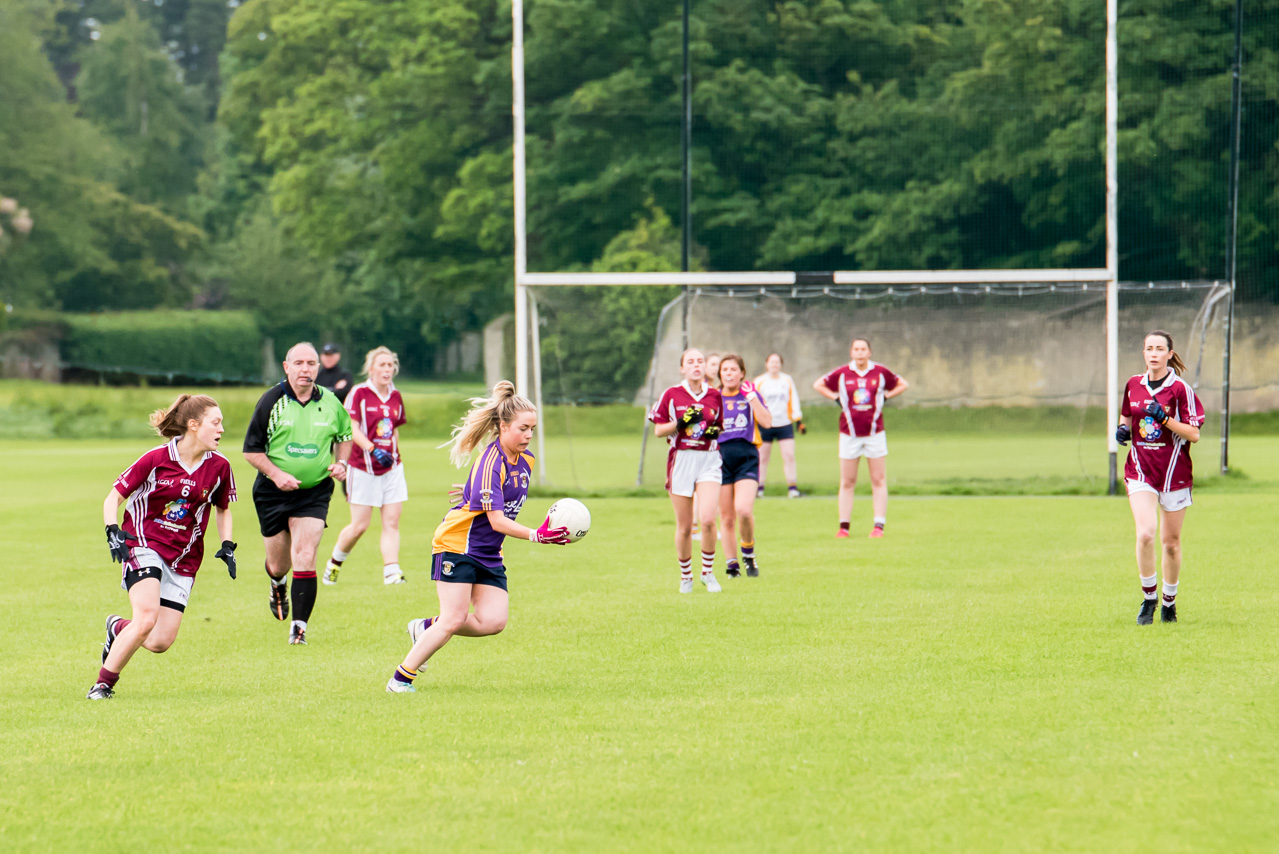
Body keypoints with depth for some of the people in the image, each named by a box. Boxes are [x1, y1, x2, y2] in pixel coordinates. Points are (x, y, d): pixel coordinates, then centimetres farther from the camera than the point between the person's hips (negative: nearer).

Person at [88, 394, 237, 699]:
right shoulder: (156, 459, -10)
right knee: (147, 617, -27)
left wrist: (227, 546, 5)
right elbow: (113, 498, -1)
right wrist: (113, 532, -18)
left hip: (184, 558, 4)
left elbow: (223, 509, 19)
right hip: (144, 545, -4)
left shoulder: (219, 466, 1)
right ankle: (104, 683, -10)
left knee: (161, 642, -6)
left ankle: (119, 629, 28)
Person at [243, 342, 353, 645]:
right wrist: (276, 474, -18)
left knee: (304, 559, -14)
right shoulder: (272, 401, -8)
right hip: (273, 493, 0)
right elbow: (251, 449, -4)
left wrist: (340, 463, -1)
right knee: (278, 563, 11)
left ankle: (299, 628, -11)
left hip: (314, 493, 0)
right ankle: (278, 586, 50)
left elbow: (345, 435, 18)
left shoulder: (331, 402, -1)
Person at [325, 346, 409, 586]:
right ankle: (335, 562, 23)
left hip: (392, 468, 5)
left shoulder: (396, 397, 9)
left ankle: (391, 571, -8)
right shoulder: (359, 393, -8)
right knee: (359, 526, -1)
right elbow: (352, 429, -15)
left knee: (392, 523, -5)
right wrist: (374, 450, -26)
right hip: (363, 467, -5)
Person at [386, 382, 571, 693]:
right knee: (454, 619, -12)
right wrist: (536, 535, -38)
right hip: (457, 543, -8)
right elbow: (497, 520, -28)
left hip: (489, 553, 8)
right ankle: (400, 678, 1)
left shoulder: (526, 460, 4)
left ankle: (427, 628, 15)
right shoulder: (490, 463, -23)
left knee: (493, 621, -6)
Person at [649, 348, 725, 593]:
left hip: (708, 460, 1)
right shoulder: (671, 395, 0)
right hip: (681, 460, -1)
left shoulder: (715, 396, 7)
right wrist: (680, 423, -15)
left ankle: (708, 572, 3)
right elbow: (658, 430, 2)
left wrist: (714, 432, -4)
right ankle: (685, 576, 23)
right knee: (684, 526, 3)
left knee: (707, 519, -17)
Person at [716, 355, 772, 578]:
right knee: (726, 518, 2)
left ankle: (748, 552, 3)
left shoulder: (751, 395, 8)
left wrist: (751, 396, -10)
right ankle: (732, 566, 12)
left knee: (743, 510, -21)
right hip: (721, 460, 2)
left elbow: (766, 421, -7)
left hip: (747, 457, -2)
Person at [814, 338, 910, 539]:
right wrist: (836, 398, 4)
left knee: (879, 481, -2)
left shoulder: (880, 372, 1)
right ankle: (844, 526, 5)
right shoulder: (842, 373, 0)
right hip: (849, 433, 0)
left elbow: (903, 385, 17)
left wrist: (885, 397, 5)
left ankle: (879, 526, 0)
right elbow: (818, 385, 15)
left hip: (874, 433, 0)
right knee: (847, 482, 1)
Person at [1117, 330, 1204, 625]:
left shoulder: (1180, 389, -6)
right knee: (1145, 534, -18)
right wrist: (1123, 429, 2)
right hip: (1140, 470, 2)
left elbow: (1194, 434, -9)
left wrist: (1164, 418, -21)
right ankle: (1148, 599, -4)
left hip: (1174, 472, -2)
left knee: (1171, 542, 7)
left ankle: (1169, 601, 26)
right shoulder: (1133, 385, 6)